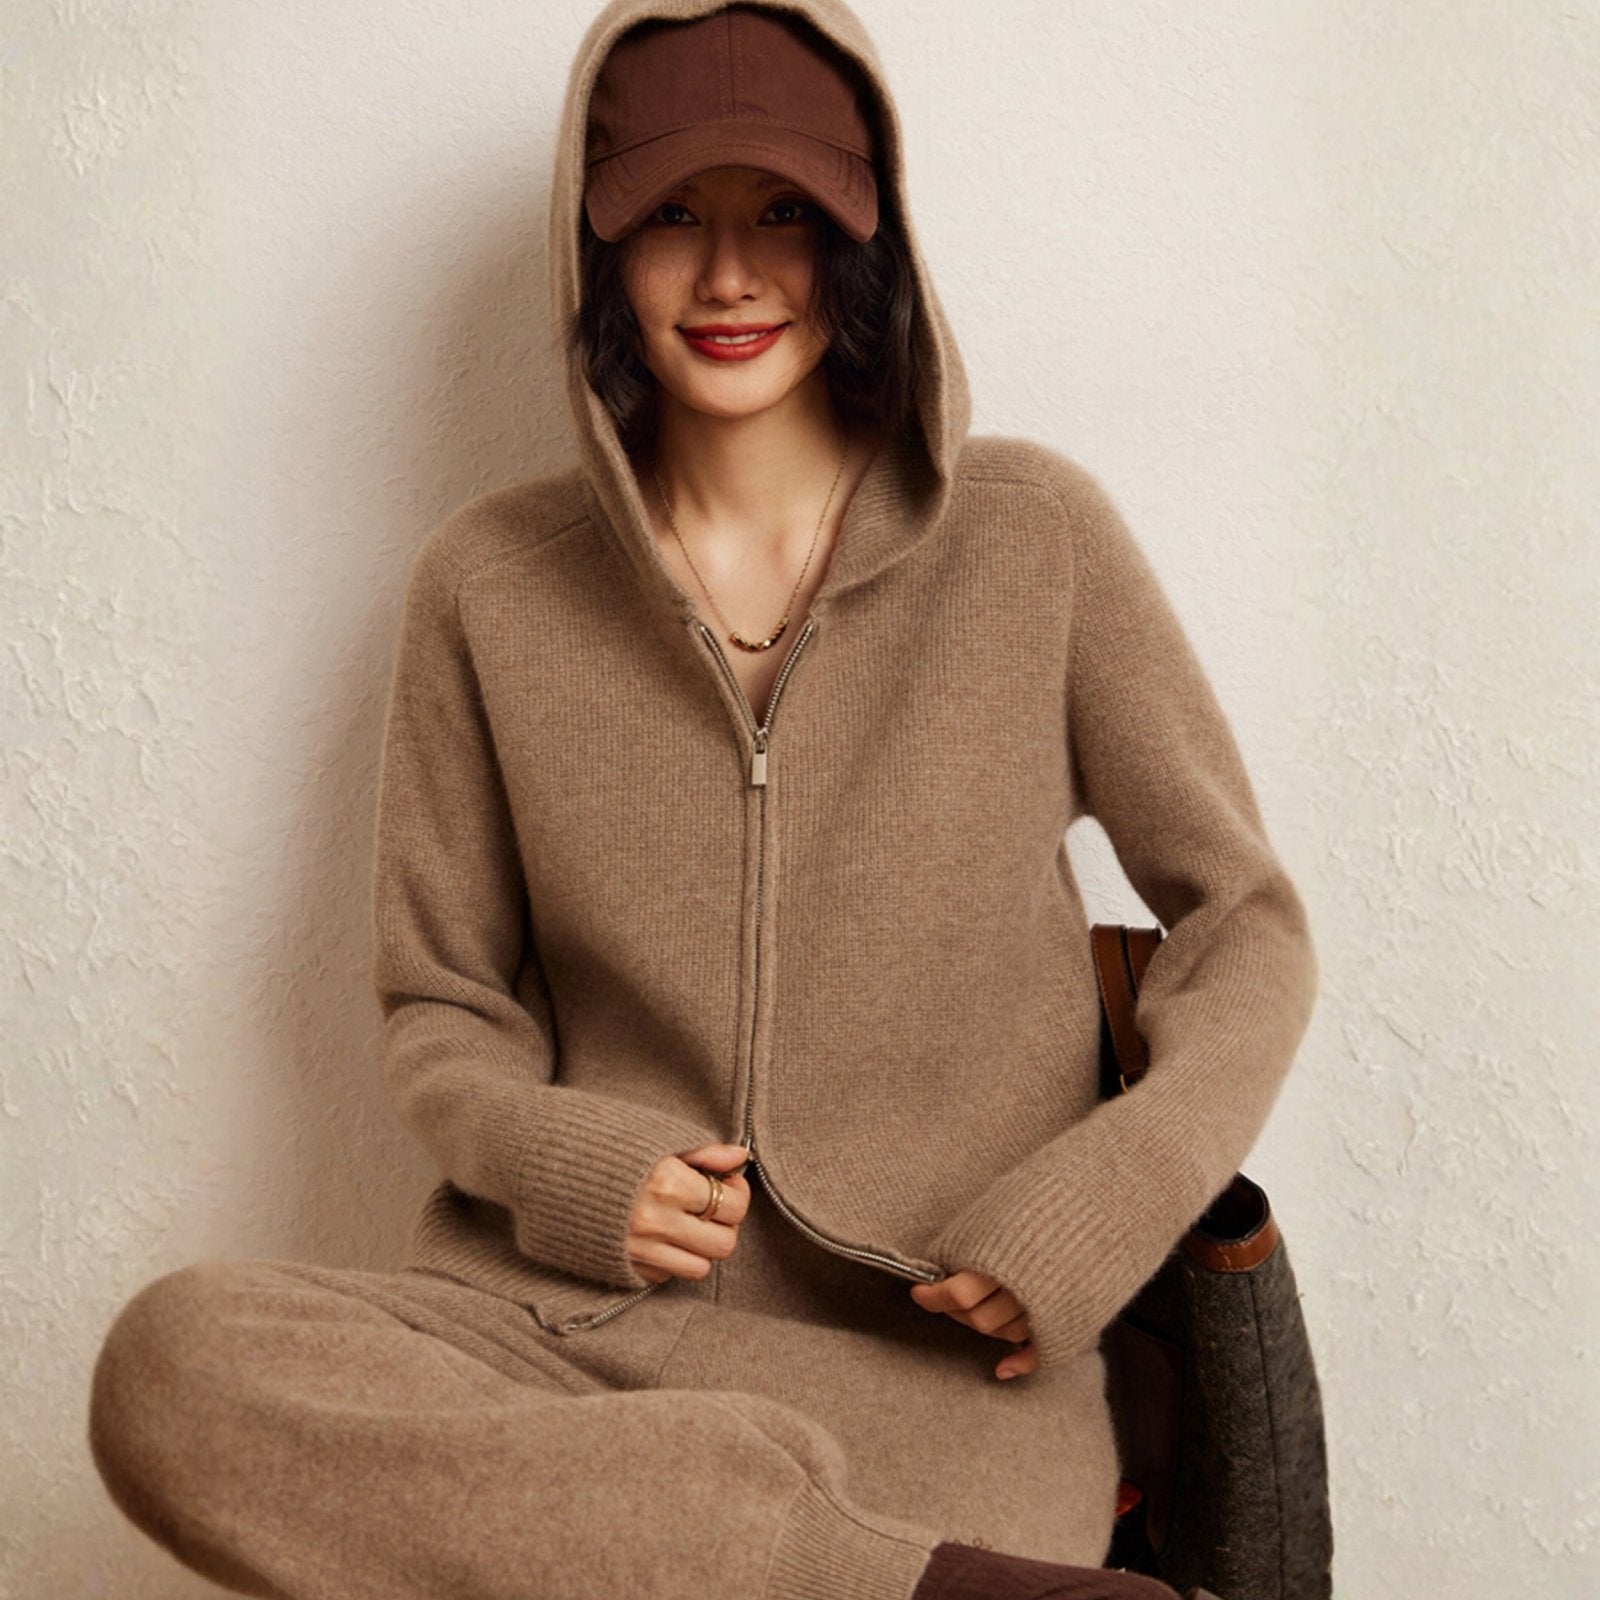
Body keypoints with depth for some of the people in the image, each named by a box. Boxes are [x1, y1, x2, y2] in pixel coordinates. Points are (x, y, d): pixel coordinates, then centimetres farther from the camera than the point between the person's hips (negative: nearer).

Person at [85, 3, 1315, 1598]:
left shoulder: (1031, 534, 2)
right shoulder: (489, 586, 5)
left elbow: (1246, 925, 8)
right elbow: (440, 1010, 14)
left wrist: (1098, 1208, -9)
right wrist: (562, 1162, -8)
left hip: (939, 1349, -4)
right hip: (570, 1313, 4)